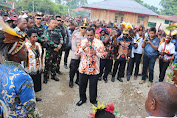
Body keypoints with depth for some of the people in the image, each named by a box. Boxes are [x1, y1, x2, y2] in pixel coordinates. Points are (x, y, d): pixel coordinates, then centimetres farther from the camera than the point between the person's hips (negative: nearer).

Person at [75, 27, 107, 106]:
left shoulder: (99, 43, -5)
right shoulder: (82, 42, 0)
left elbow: (104, 55, -5)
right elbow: (76, 53, -4)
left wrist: (96, 53, -21)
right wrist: (83, 47, -20)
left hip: (94, 69, -1)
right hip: (83, 68, 2)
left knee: (93, 86, 12)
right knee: (82, 85, 14)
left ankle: (93, 100, 35)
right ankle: (82, 99, 38)